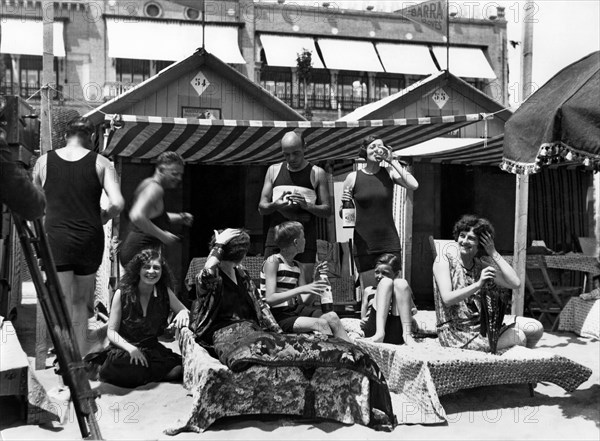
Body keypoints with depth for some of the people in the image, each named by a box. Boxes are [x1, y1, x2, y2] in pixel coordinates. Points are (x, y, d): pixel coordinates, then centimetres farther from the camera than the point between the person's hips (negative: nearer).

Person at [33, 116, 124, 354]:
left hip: (55, 238, 0)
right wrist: (103, 216, 7)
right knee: (81, 301, 16)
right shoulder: (100, 163, -2)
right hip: (89, 239, 0)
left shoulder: (44, 161, 4)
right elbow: (118, 203, -13)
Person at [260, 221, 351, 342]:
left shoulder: (298, 267, 14)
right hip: (278, 317, -7)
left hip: (295, 310, 7)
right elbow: (270, 299, -18)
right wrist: (301, 289, -24)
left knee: (332, 317, -18)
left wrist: (316, 280, -3)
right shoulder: (273, 261, -8)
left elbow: (304, 303, 10)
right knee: (321, 323, -27)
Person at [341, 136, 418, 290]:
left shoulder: (389, 173, 3)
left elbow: (414, 185, -15)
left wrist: (392, 161, -11)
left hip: (389, 243, 0)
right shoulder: (353, 177, 2)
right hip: (364, 245, 0)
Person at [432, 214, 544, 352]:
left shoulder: (481, 265, 6)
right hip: (456, 333, -6)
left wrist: (494, 253, -7)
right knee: (520, 337, -13)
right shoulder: (444, 262, -8)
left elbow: (515, 283, -6)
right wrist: (478, 284, -30)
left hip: (483, 323, 6)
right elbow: (447, 299, -21)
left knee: (536, 328, -2)